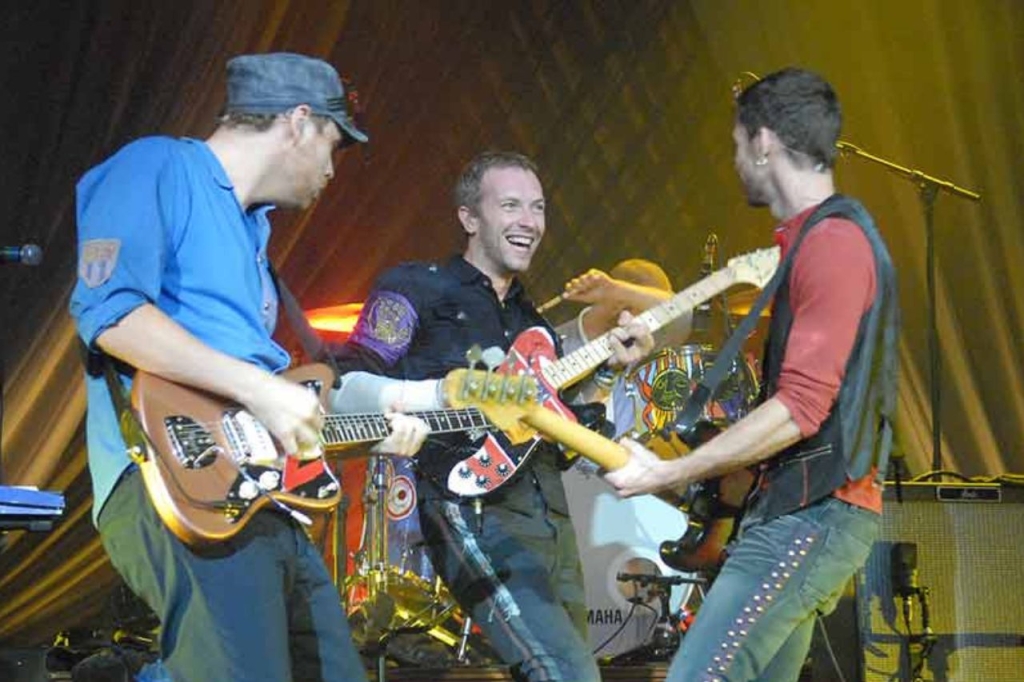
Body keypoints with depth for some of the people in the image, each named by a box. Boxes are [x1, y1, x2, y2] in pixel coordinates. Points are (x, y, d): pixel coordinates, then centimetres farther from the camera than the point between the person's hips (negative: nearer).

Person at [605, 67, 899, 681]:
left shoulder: (835, 240, -14)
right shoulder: (817, 239, 19)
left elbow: (800, 409, -21)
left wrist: (668, 474, -18)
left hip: (813, 516, -11)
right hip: (802, 514, 11)